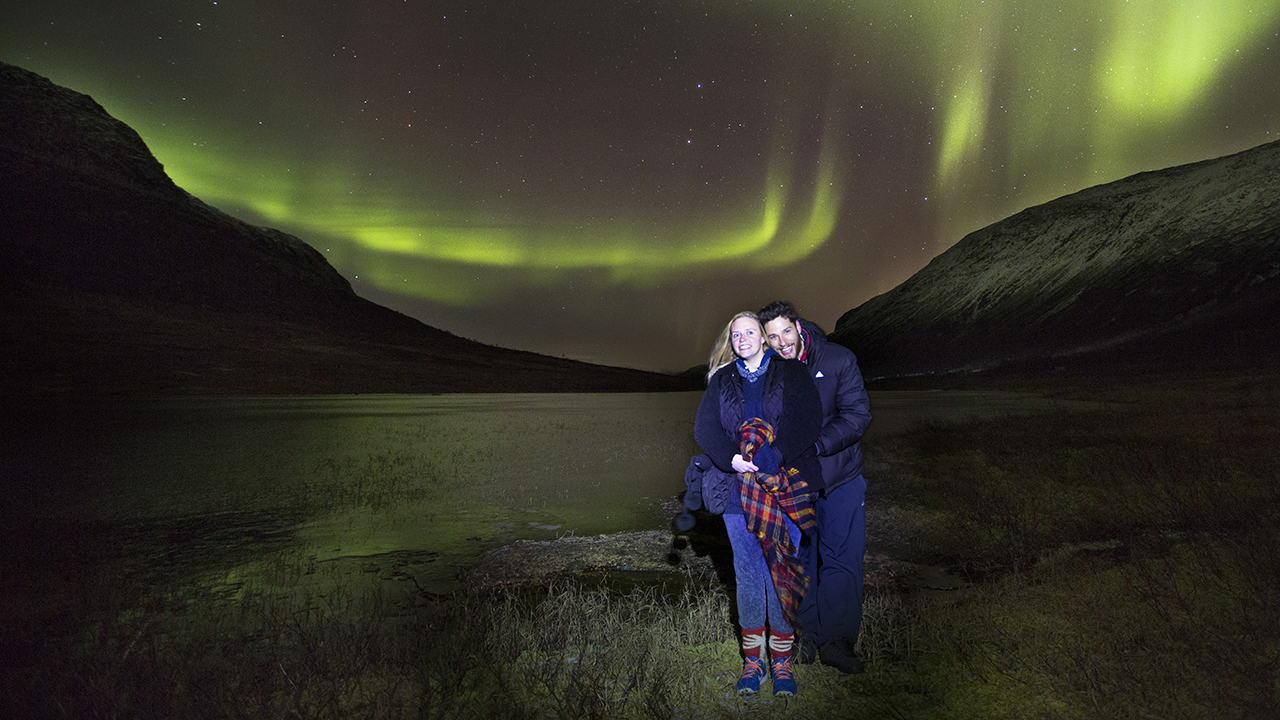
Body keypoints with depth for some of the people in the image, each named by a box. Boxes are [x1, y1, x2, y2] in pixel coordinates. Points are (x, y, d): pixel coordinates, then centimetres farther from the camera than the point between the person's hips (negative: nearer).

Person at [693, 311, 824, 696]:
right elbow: (705, 427, 2)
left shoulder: (790, 373, 6)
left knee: (782, 574, 1)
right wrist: (730, 458, -16)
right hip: (738, 490, 2)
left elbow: (807, 420, -7)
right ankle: (753, 659, 18)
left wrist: (771, 457, -17)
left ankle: (782, 660, 15)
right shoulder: (721, 380, 13)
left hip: (786, 487, -2)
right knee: (748, 576, 5)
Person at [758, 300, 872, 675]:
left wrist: (816, 445, -27)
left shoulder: (838, 360, -10)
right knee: (798, 559, 9)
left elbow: (857, 415, -15)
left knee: (842, 560, 2)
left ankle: (837, 640, 15)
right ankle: (805, 633, 26)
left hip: (840, 478, -1)